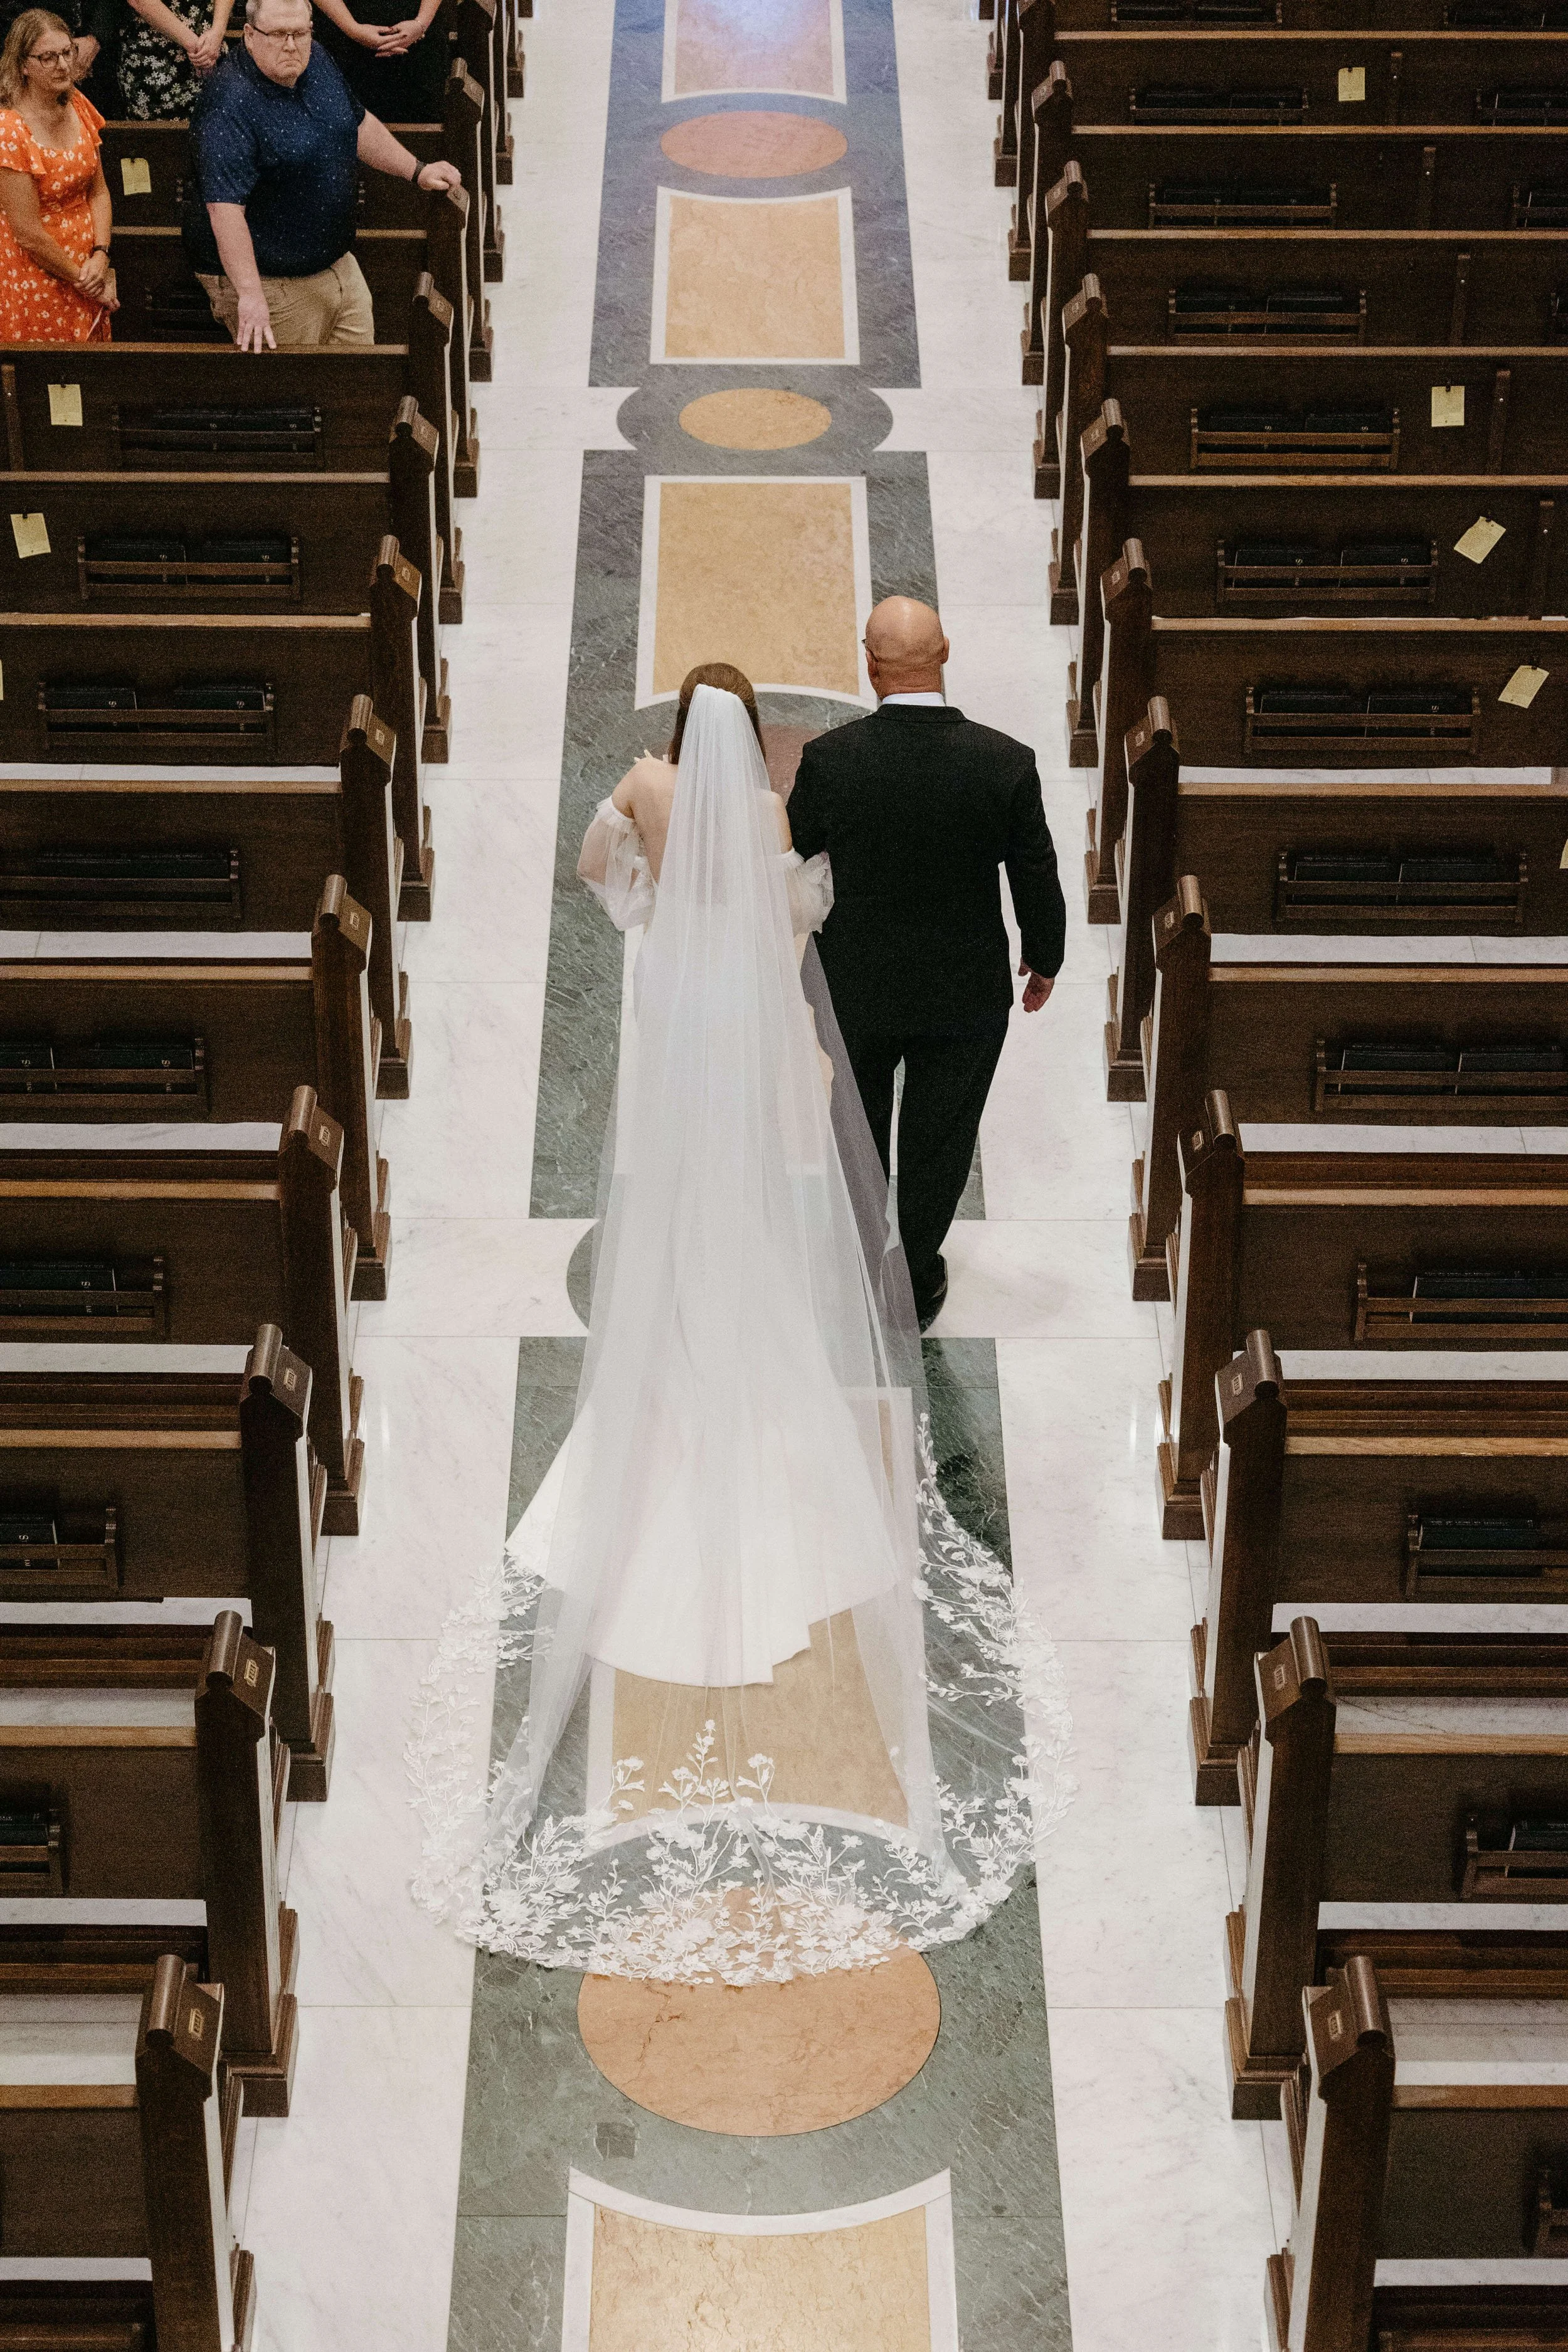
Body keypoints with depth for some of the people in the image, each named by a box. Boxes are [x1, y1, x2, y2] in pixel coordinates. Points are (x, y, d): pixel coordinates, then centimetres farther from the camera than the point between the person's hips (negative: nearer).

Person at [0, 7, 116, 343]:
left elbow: (98, 191, 6)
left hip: (86, 269, 7)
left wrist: (101, 255, -9)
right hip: (35, 275, -7)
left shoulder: (77, 107, 2)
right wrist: (81, 280, -13)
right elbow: (28, 233, -20)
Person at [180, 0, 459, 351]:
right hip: (268, 281, -8)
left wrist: (418, 172, 20)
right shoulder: (230, 107, -25)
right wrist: (250, 295, -37)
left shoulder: (316, 63, 2)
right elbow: (225, 207, -31)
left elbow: (359, 125, 21)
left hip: (337, 265, 9)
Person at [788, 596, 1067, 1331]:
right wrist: (1044, 960, 10)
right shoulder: (1005, 763, -21)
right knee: (938, 1140, 20)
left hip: (855, 987, 0)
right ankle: (913, 1286, 38)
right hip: (966, 993, 0)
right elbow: (1037, 881, -9)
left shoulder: (829, 760, -22)